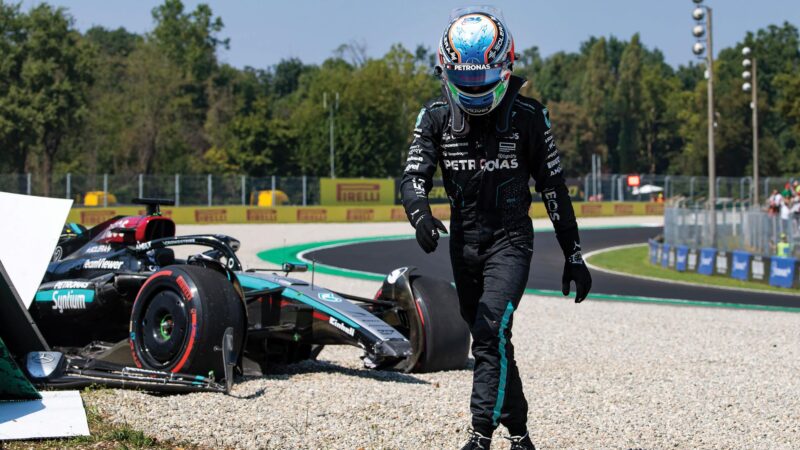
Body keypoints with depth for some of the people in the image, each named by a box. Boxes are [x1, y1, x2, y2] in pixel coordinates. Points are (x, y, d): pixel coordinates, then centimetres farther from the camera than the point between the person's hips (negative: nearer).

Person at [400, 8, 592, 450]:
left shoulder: (528, 118, -9)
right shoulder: (435, 117, -3)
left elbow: (554, 187, -1)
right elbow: (414, 176, -10)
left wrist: (573, 256, 2)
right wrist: (420, 214, -34)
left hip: (510, 239, -4)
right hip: (463, 243, 4)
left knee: (491, 331, -22)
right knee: (490, 340, 12)